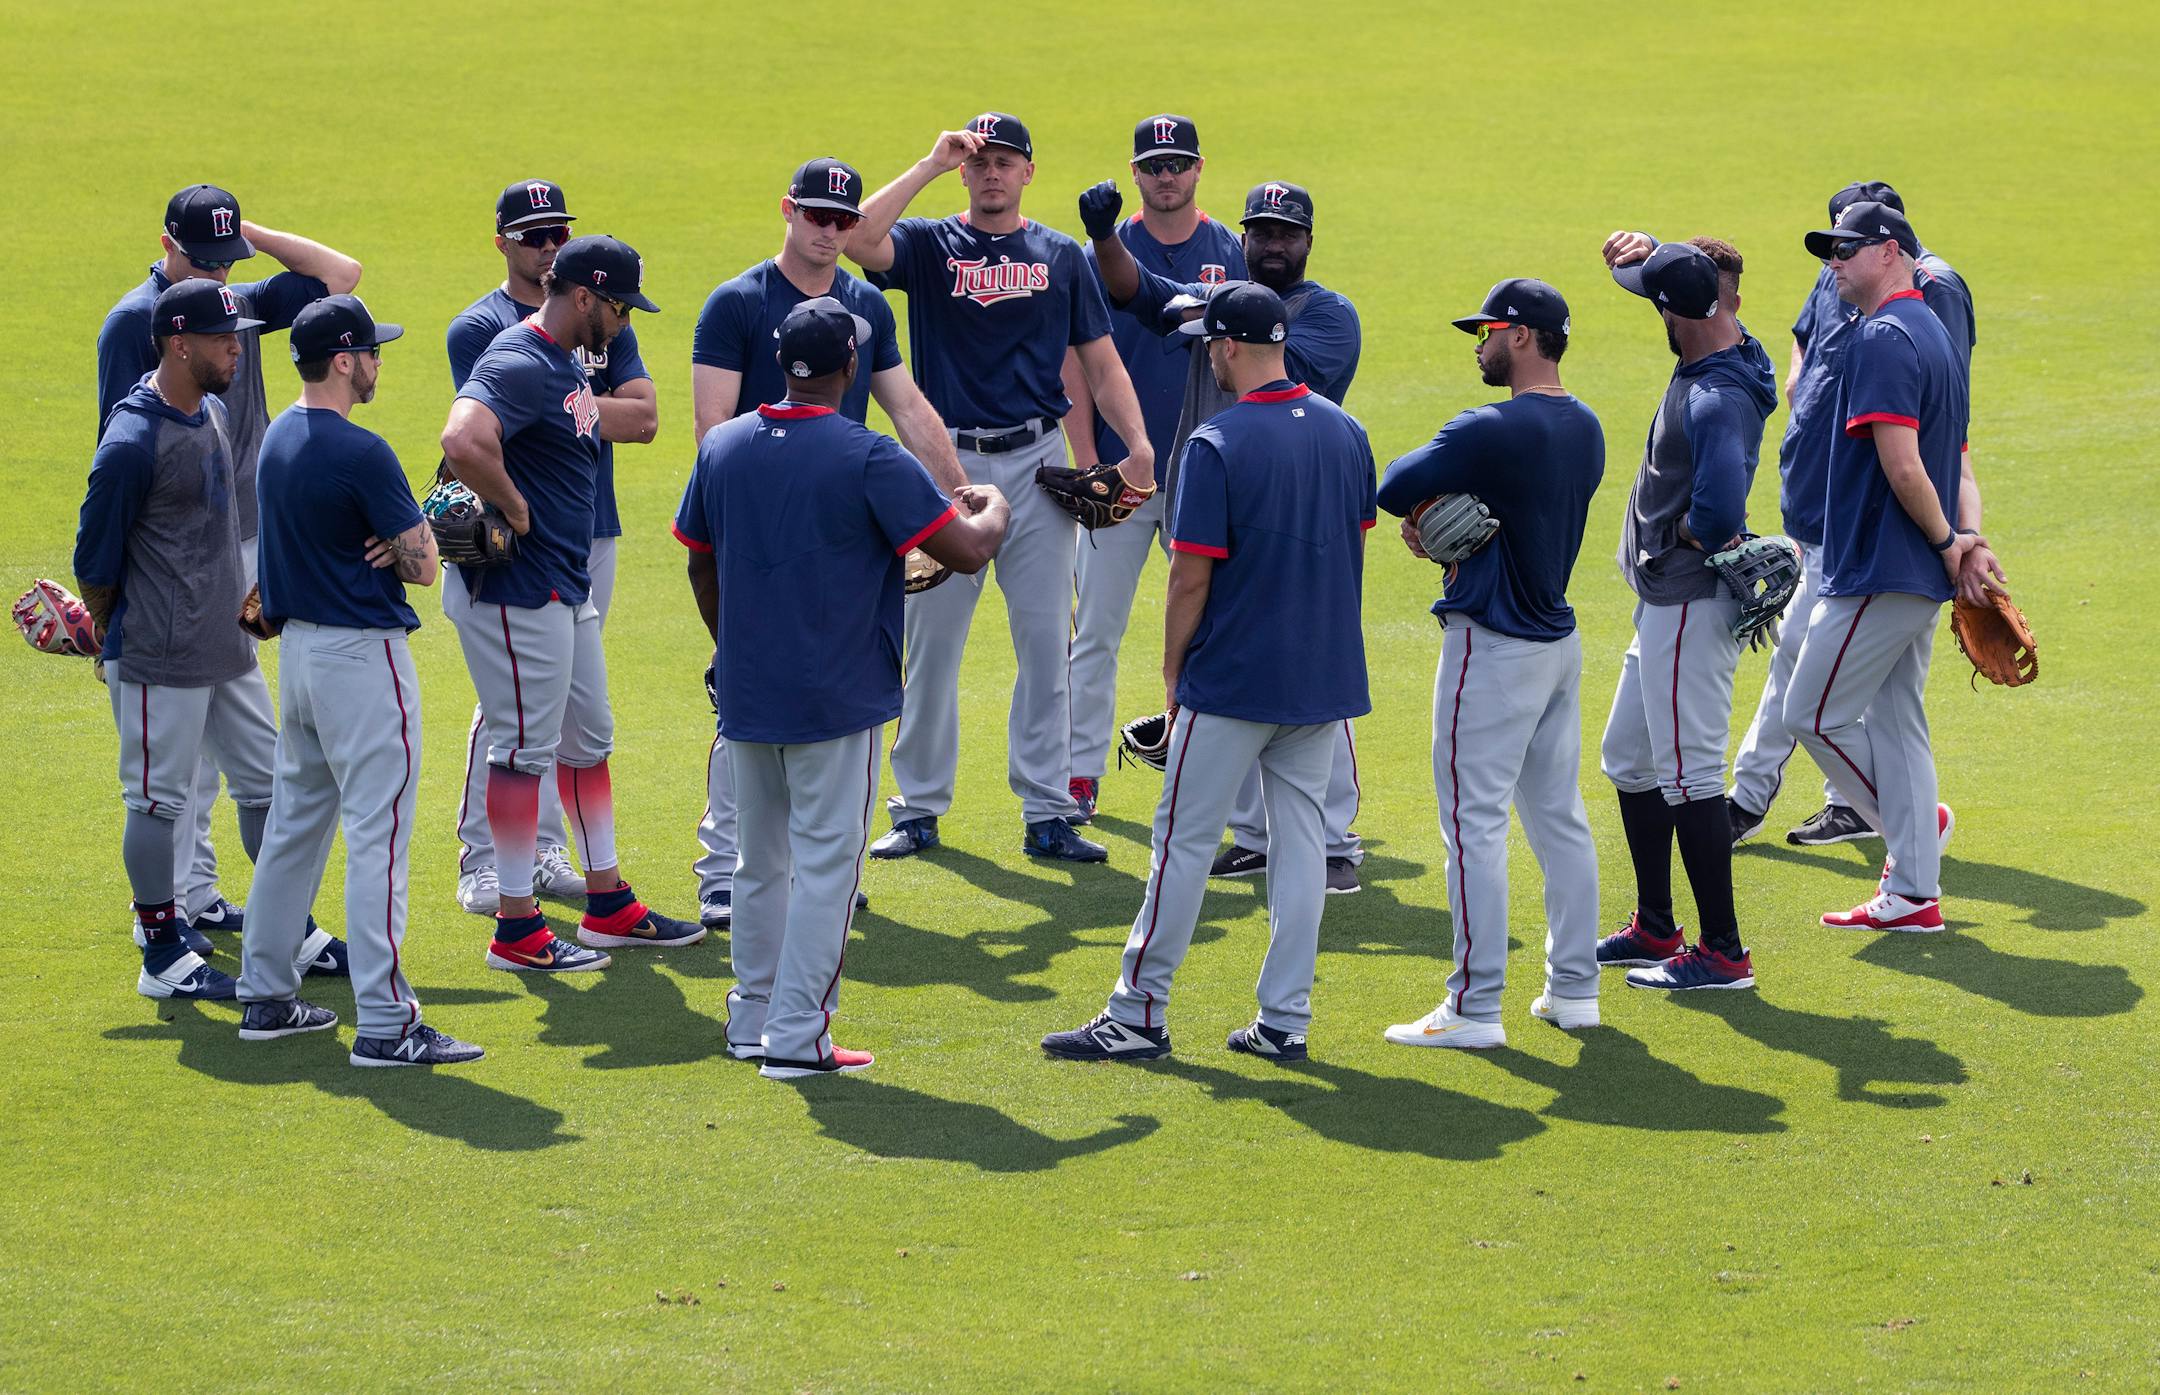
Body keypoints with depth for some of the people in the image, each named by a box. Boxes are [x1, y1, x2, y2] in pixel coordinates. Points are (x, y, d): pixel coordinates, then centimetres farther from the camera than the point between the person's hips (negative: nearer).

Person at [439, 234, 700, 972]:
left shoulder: (568, 362, 13)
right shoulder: (519, 364, -19)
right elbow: (463, 442, -36)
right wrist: (515, 509, -24)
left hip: (568, 589, 11)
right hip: (517, 590, -11)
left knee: (589, 740, 17)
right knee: (525, 747, -5)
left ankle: (609, 906, 27)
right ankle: (517, 930, 2)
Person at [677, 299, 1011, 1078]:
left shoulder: (722, 448, 3)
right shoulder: (867, 459, -15)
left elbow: (700, 565, 15)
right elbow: (966, 551, -15)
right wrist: (993, 510, 8)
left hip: (745, 697, 6)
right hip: (836, 700, -6)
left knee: (761, 861, 17)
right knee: (826, 863, 0)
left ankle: (752, 1021, 24)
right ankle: (797, 1037, -2)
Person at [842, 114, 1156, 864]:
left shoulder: (1061, 256, 11)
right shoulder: (929, 245, 4)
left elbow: (1101, 361, 9)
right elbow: (858, 239, -17)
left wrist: (1139, 444, -6)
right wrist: (931, 164, -14)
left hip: (1038, 463, 2)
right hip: (948, 462, -1)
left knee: (1046, 641, 1)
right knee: (931, 640, 2)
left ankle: (1047, 814, 5)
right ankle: (919, 809, 11)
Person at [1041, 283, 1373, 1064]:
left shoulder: (1217, 445, -15)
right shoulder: (1347, 433, 5)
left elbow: (1191, 577, -14)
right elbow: (1354, 549, 12)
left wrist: (1173, 673, -3)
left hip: (1233, 679, -6)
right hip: (1325, 678, 6)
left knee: (1185, 841, 1)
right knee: (1301, 837, 10)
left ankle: (1138, 1018, 5)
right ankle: (1285, 1021, 10)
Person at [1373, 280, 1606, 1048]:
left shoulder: (1493, 431, -20)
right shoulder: (1585, 428, 8)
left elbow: (1392, 489, -22)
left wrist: (1426, 502, 1)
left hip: (1493, 645, -9)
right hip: (1559, 635, 9)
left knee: (1474, 820, -5)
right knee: (1559, 814, 14)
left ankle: (1475, 1007, -5)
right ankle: (1573, 987, 18)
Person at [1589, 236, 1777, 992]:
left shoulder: (1716, 399, -25)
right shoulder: (1732, 355, 5)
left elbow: (1720, 510, -38)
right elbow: (1679, 271, 23)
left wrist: (1686, 535, -17)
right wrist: (1640, 255, 3)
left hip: (1691, 606, -11)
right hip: (1668, 600, 11)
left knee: (1687, 773, -7)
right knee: (1629, 759, 21)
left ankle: (1723, 951, -2)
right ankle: (1655, 929, 30)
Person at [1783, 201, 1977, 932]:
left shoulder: (1884, 337, -16)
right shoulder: (1934, 332, 16)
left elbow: (1902, 465, -22)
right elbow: (1954, 460, 15)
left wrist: (1947, 542, -10)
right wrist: (1965, 538, 3)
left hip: (1878, 573, -10)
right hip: (1920, 577, 10)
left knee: (1814, 714, 1)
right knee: (1896, 723, 12)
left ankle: (1919, 824, 10)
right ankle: (1914, 893, 13)